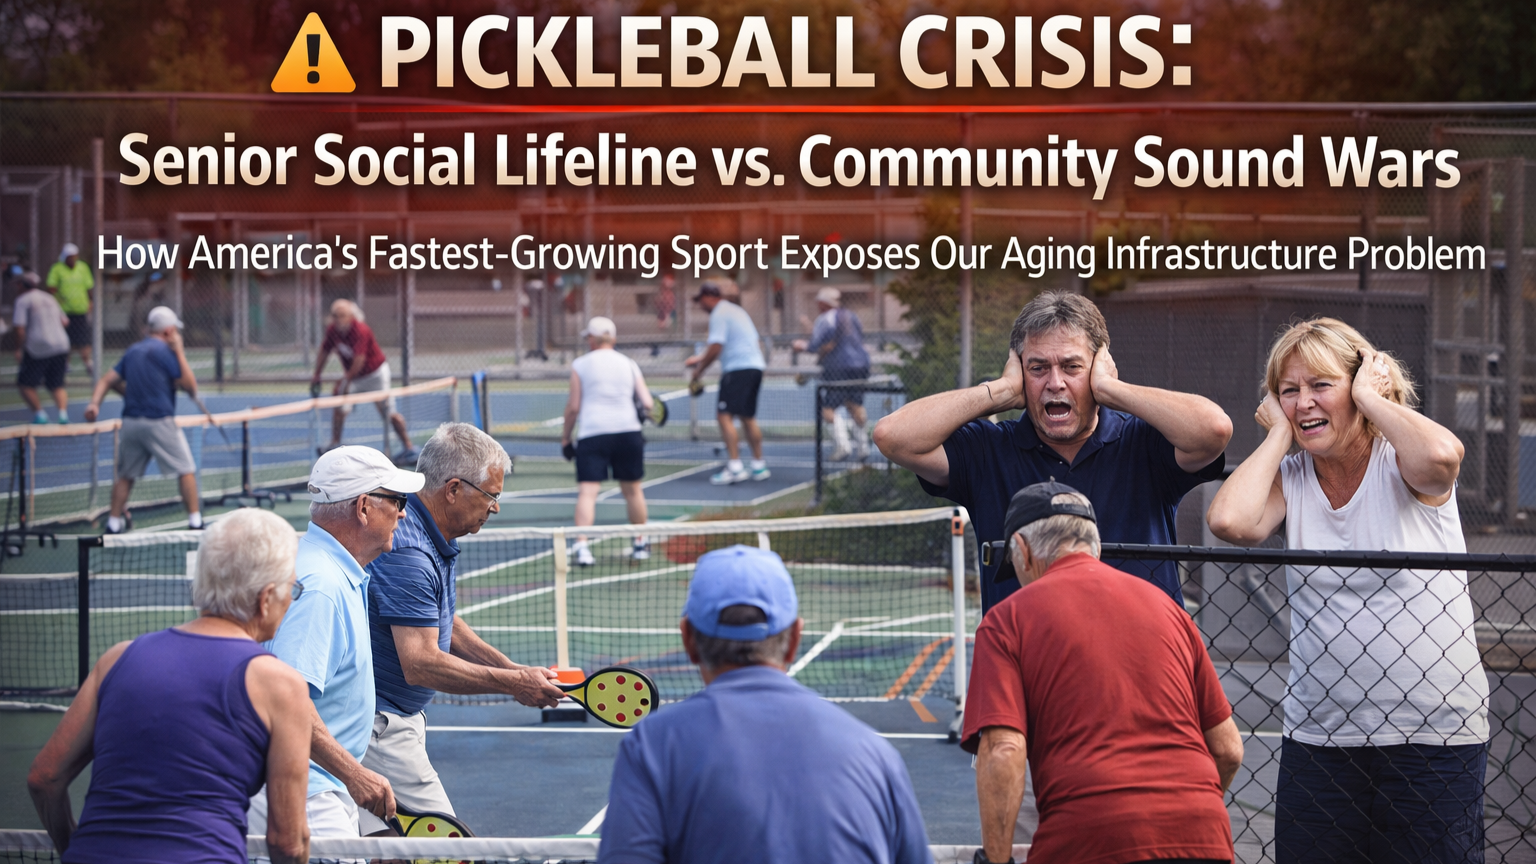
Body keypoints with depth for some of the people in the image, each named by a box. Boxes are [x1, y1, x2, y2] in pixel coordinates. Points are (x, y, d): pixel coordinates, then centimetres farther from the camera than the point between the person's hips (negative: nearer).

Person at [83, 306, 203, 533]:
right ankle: (195, 520, -1)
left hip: (130, 421, 6)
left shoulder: (132, 351, 15)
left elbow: (108, 380, 11)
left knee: (125, 475, 14)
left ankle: (113, 523, 12)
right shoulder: (165, 351, -6)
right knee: (186, 470, 2)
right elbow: (190, 386, -5)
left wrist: (94, 403, 0)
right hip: (159, 421, -6)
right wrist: (179, 352, -3)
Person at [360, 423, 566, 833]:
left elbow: (442, 627, 21)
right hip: (377, 727, -11)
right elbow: (421, 664, -28)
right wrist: (514, 684, -20)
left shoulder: (434, 542, 9)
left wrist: (517, 671, 9)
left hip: (399, 718, 11)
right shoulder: (407, 554, -25)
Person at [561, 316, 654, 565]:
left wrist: (565, 435, 11)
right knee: (632, 489, 17)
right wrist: (642, 409, 27)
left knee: (587, 491, -8)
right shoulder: (629, 365, 11)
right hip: (628, 430, 3)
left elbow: (574, 406, 0)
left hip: (592, 433, -3)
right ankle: (640, 544, 27)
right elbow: (647, 403, 4)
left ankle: (582, 545, -23)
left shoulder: (580, 364, 3)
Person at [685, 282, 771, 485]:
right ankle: (759, 466, 18)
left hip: (738, 369, -10)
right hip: (755, 367, 10)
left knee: (725, 415, -11)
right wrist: (702, 358, 33)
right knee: (748, 417, 16)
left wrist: (697, 372, -7)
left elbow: (715, 348, -16)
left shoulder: (719, 314, -8)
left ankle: (735, 467, -19)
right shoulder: (737, 311, 22)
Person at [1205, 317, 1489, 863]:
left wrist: (1370, 396, -13)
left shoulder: (1400, 464, -3)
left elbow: (1442, 455, -30)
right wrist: (1278, 434, -3)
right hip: (1317, 734, 4)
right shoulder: (1289, 479, 7)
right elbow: (1229, 521, -15)